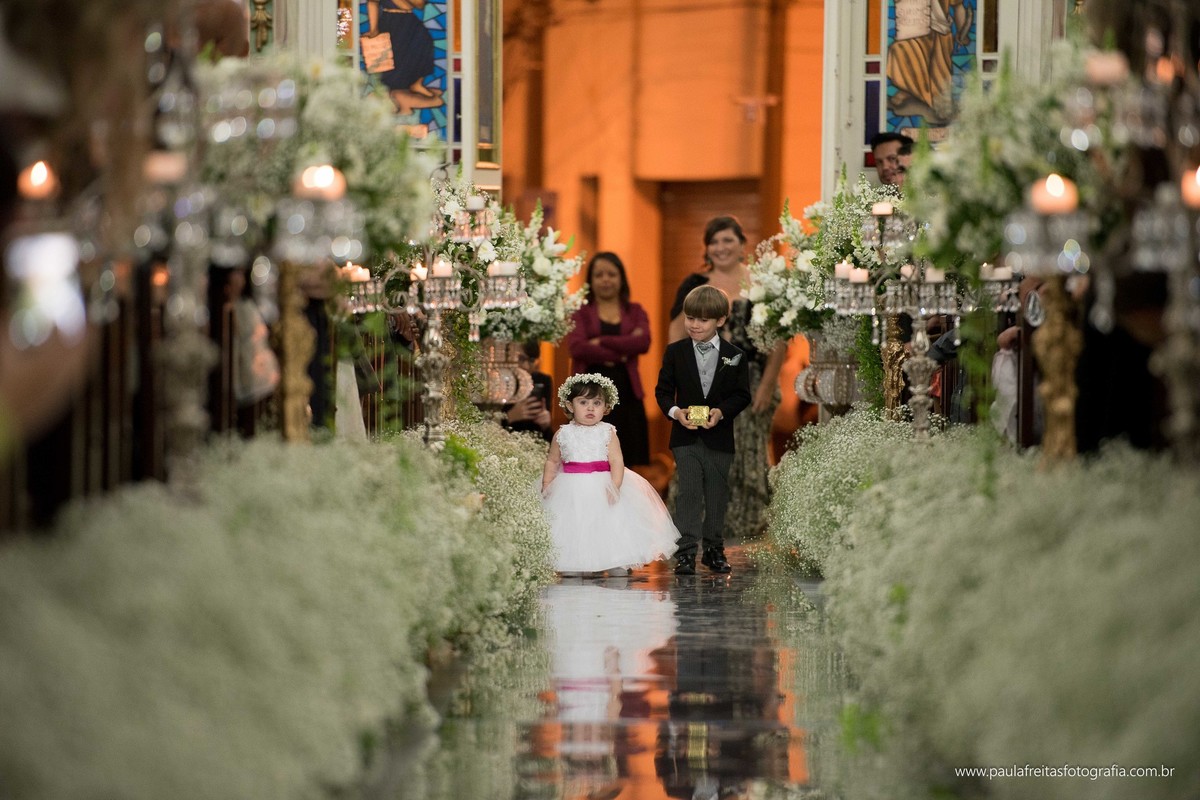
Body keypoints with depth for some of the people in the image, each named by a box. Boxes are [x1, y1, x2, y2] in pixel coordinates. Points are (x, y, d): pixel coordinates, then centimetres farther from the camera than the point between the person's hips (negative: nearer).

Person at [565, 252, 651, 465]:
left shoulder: (635, 312, 13)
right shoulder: (581, 313, 6)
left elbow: (643, 342, -7)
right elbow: (577, 347, -12)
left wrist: (602, 342, -11)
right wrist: (620, 353, -12)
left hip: (627, 396, 2)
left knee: (629, 464, 0)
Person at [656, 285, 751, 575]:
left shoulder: (735, 356, 1)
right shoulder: (675, 352, 2)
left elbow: (742, 395, 1)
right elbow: (663, 390, 4)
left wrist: (721, 412, -16)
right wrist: (675, 411, -16)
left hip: (719, 437, 1)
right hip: (685, 437, -1)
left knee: (717, 494, 8)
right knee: (688, 492, -7)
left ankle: (714, 549, 20)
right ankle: (686, 552, -7)